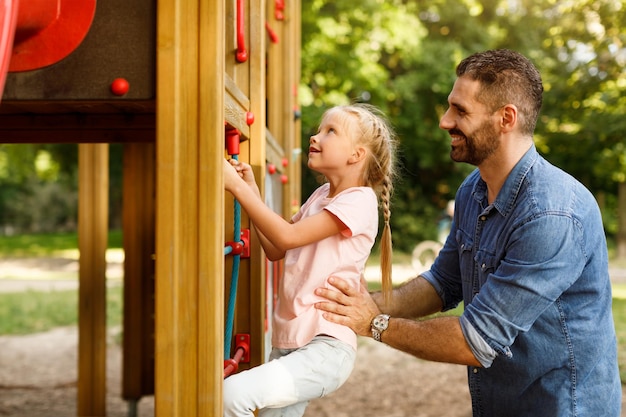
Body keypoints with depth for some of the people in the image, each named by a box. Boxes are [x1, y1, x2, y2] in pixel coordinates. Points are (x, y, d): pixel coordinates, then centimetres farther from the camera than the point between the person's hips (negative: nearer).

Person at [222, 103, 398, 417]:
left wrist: (236, 185, -16)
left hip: (325, 348, -9)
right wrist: (251, 190, 9)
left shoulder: (358, 200, -12)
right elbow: (275, 250, 17)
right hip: (288, 343, 9)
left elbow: (288, 236, -19)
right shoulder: (320, 195, 15)